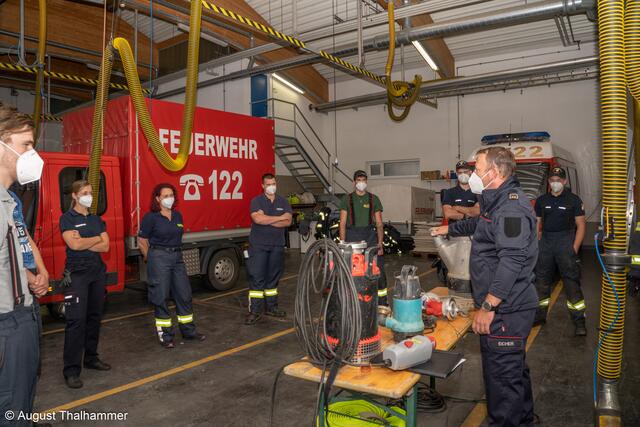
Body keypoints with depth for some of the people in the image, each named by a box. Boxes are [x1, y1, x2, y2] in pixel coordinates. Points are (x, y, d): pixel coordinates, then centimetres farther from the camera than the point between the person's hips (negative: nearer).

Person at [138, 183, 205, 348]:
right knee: (160, 297, 2)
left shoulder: (178, 215, 8)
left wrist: (176, 252, 17)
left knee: (184, 295, 9)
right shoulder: (151, 217, -8)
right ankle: (165, 335, 14)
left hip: (177, 257, 6)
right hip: (159, 258, -6)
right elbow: (142, 242, -4)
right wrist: (151, 260, 4)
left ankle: (189, 331, 21)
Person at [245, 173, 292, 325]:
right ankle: (255, 311, -1)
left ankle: (271, 307, 21)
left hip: (277, 246, 4)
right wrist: (280, 217, -10)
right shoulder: (256, 201, -1)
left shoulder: (283, 202, 9)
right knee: (256, 277, -5)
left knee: (273, 277, 10)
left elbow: (288, 222, -4)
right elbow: (257, 219, -18)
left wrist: (266, 220, -12)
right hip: (258, 246, -4)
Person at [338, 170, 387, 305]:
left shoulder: (373, 199, 9)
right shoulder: (347, 199, 8)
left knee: (378, 271, -4)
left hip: (370, 236, 0)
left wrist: (380, 243, -3)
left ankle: (382, 304, 5)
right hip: (352, 236, 0)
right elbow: (342, 223, 5)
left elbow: (379, 223, 7)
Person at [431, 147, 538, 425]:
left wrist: (488, 306, -28)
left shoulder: (512, 206, -20)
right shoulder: (499, 202, 14)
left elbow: (512, 260, -28)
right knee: (514, 368, 24)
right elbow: (479, 224, 35)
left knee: (502, 375, -1)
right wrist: (449, 229, 44)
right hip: (507, 307, 11)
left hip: (505, 310, -11)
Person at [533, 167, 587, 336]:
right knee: (541, 279, 10)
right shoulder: (541, 200, 12)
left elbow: (581, 225, -1)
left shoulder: (574, 200, 1)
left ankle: (579, 320, 1)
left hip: (566, 241, -4)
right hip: (545, 241, 4)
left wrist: (574, 249, -10)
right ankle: (540, 315, 23)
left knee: (572, 282, -6)